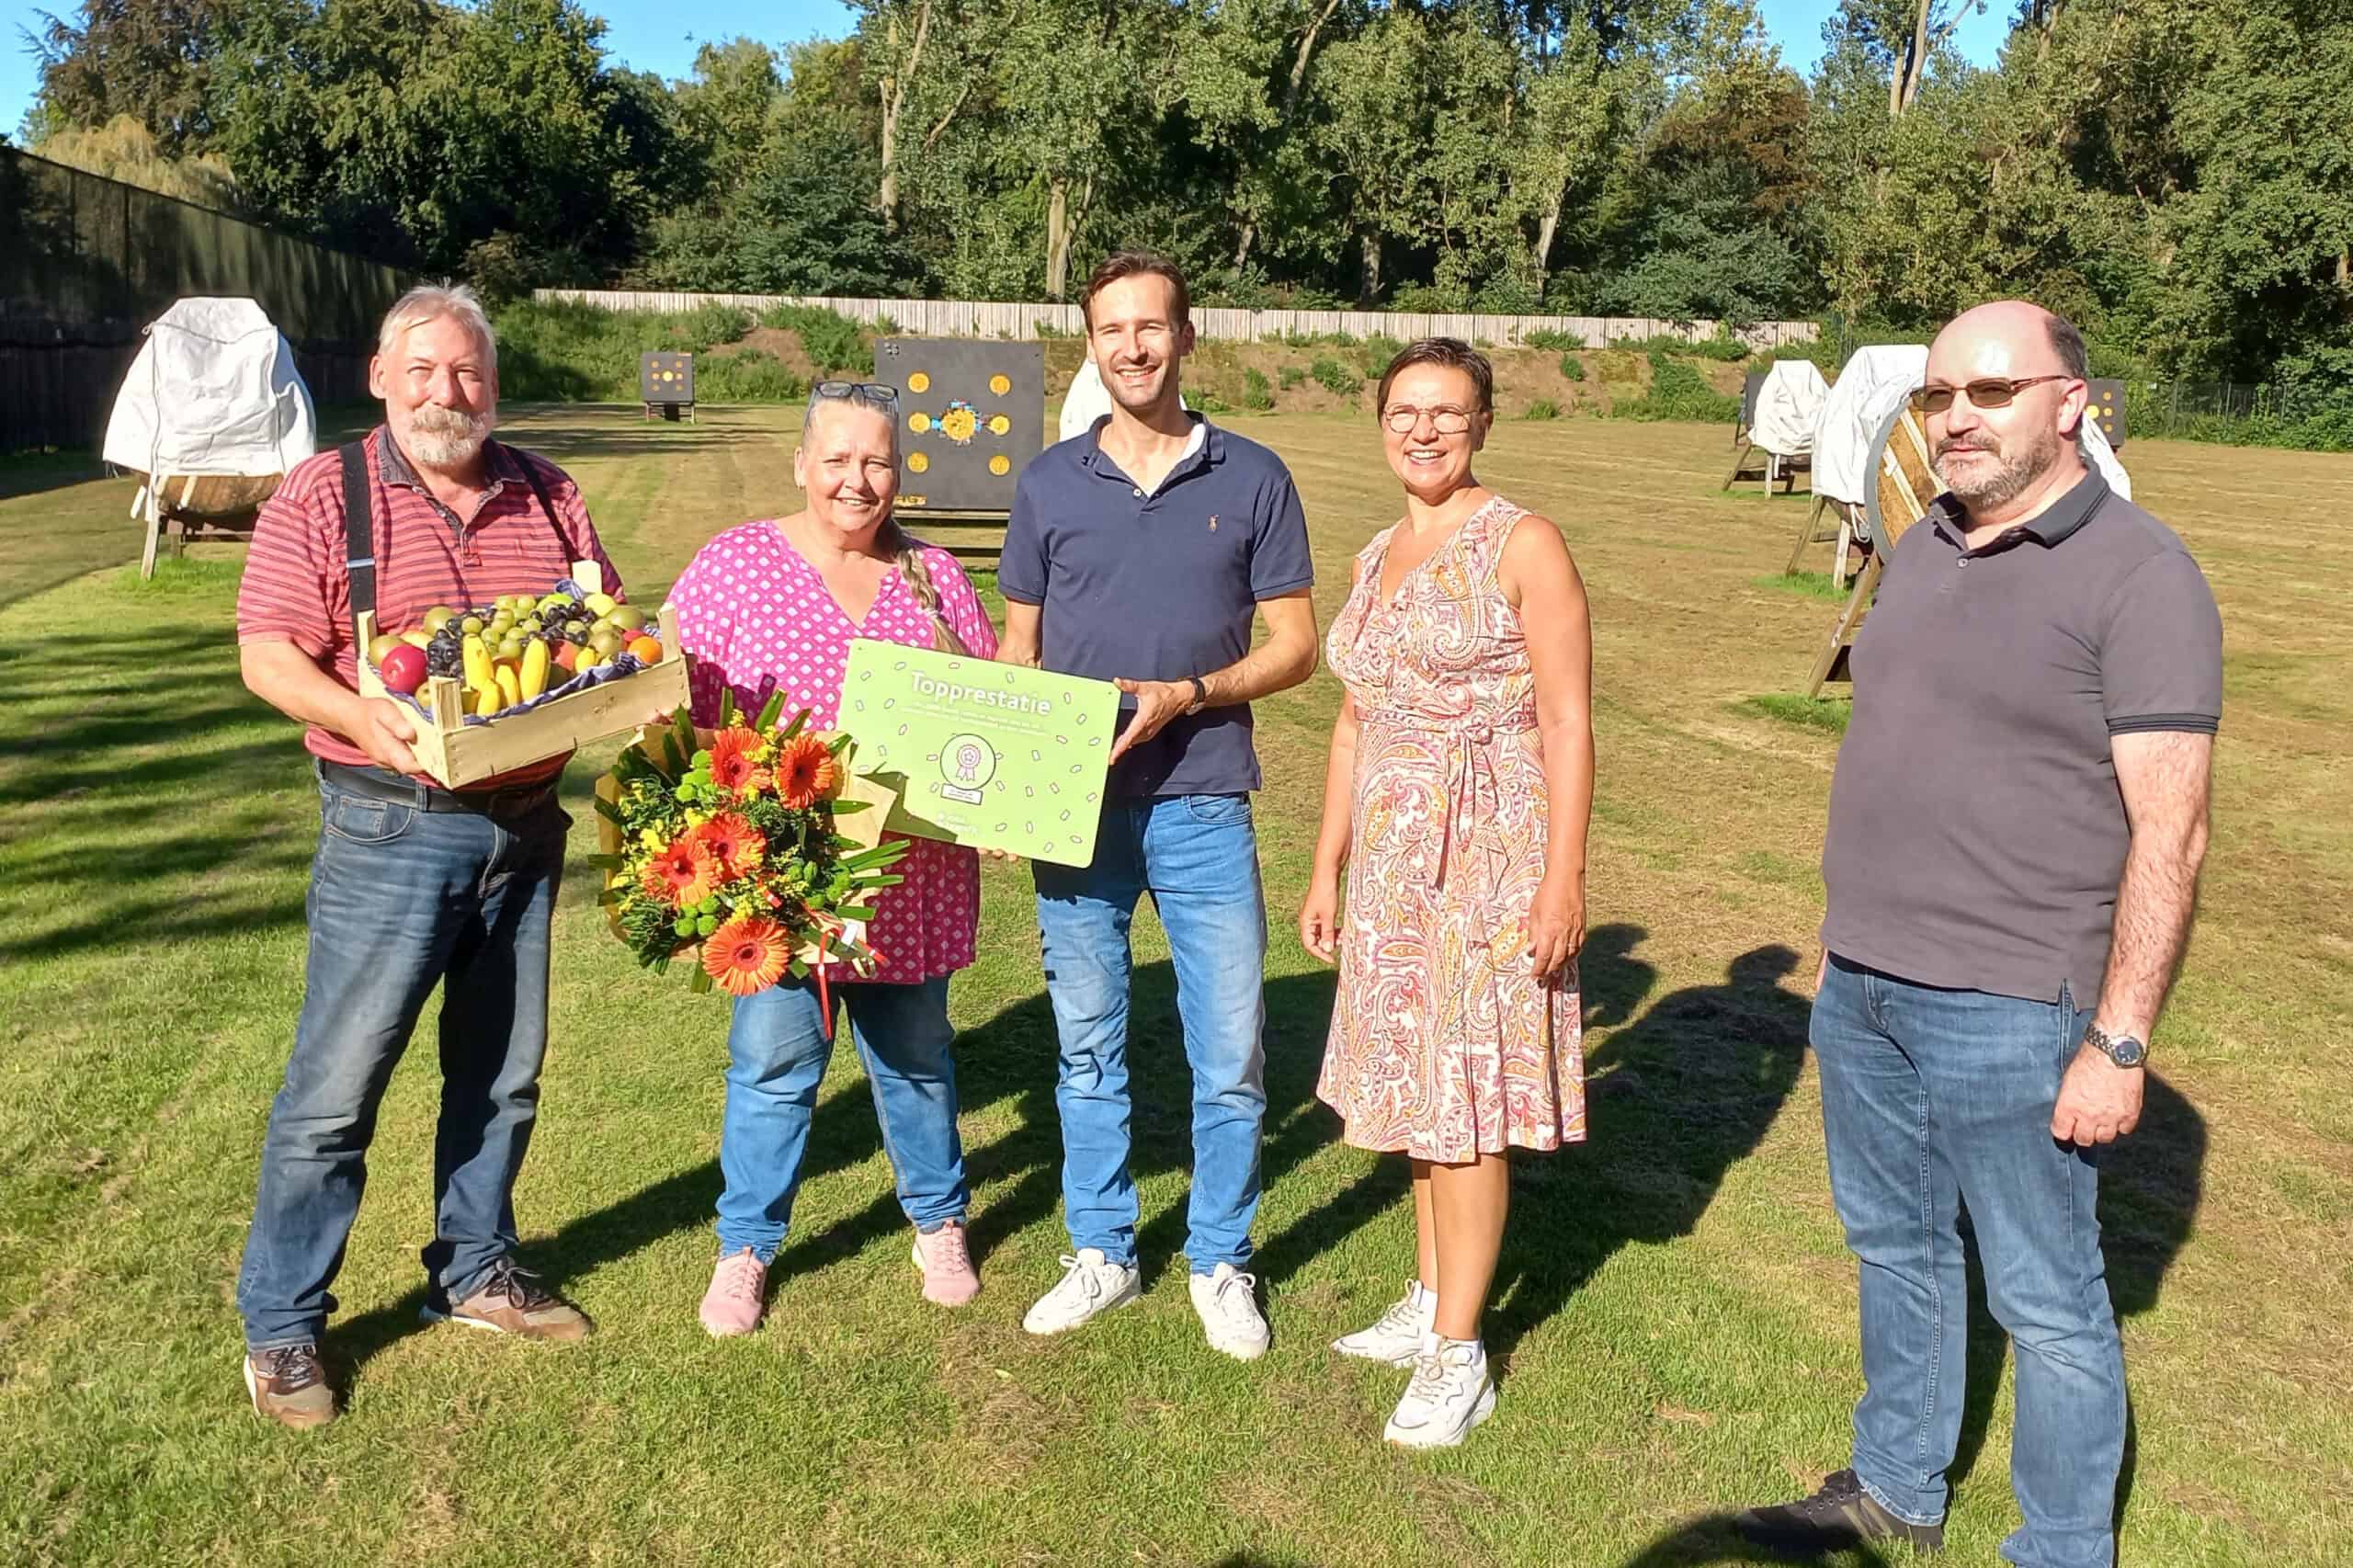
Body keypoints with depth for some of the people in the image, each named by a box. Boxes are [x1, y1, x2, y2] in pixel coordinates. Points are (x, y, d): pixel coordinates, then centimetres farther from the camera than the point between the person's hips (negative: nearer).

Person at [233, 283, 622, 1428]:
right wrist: (367, 719, -26)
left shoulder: (547, 496, 8)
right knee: (336, 1086, 1)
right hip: (391, 831, -4)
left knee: (502, 1074, 16)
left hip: (526, 825, 5)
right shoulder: (324, 497, -4)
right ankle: (280, 1325, 18)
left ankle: (475, 1271, 34)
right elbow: (267, 654, -9)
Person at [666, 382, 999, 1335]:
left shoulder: (934, 578, 8)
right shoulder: (735, 564, -1)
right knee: (774, 1061, 4)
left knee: (915, 1055, 15)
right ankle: (745, 1249, 24)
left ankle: (938, 1223, 35)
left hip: (912, 877, 3)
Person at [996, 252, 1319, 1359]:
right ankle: (1100, 1255, 30)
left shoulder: (1252, 479, 1)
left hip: (1202, 807, -1)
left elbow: (1295, 645, 2)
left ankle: (1221, 1265, 24)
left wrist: (1186, 696, -14)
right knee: (1088, 1047, 12)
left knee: (1230, 1057, 4)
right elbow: (1017, 648, 10)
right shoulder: (1048, 483, 6)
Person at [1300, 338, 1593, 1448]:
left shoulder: (1522, 546, -8)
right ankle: (1430, 1297, 30)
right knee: (1412, 1084, 14)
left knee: (1467, 1095, -1)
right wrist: (1327, 871, 14)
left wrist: (1563, 880, -17)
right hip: (1391, 853, 7)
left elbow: (1566, 723, -11)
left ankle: (1458, 1354, 11)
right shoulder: (1377, 557, 12)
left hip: (1491, 852, -6)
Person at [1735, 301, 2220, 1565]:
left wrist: (2118, 1044, -17)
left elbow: (2169, 834, -16)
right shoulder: (1921, 550, 9)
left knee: (2047, 1305, 7)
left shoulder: (2136, 575, -13)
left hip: (2009, 1014, -7)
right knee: (1894, 1248, 20)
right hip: (1860, 988, 8)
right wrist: (1848, 941, 16)